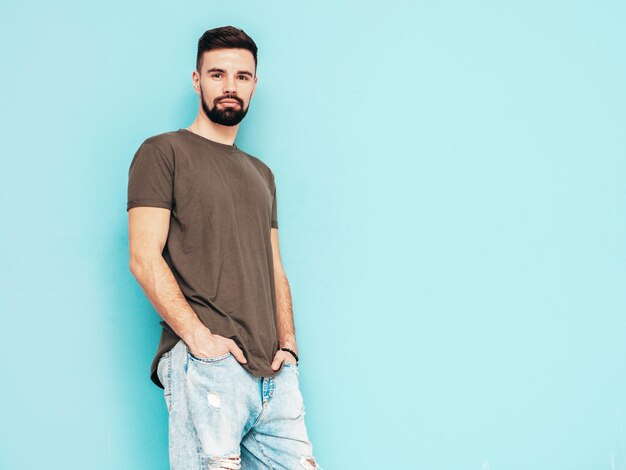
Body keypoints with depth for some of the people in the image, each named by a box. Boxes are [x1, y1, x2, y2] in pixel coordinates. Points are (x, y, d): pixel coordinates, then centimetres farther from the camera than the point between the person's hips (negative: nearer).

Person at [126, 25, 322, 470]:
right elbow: (145, 258, -6)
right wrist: (199, 336, -15)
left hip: (274, 371, 6)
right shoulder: (163, 152, 3)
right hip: (204, 366, -6)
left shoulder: (261, 174, 24)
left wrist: (287, 343, 7)